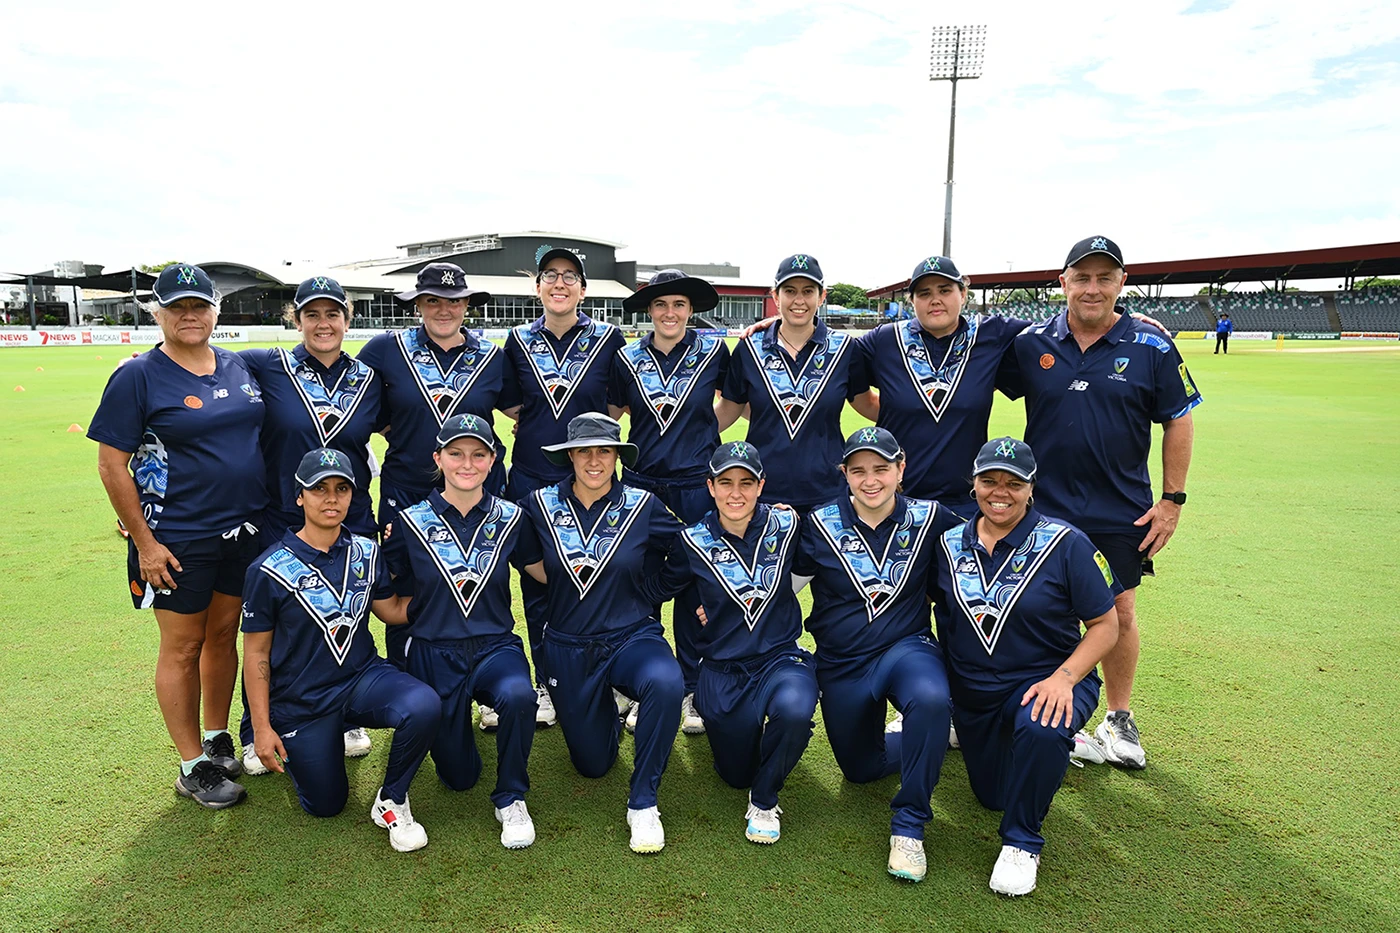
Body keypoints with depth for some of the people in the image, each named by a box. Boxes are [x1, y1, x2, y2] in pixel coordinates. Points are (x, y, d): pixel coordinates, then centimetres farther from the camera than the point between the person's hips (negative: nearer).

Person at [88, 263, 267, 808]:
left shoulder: (239, 367, 8)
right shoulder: (138, 377, -8)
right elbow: (112, 464, -9)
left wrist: (266, 513, 12)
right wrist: (144, 543, -12)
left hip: (244, 532, 5)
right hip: (177, 540, -5)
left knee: (224, 634, 15)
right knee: (183, 647, 5)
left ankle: (217, 740, 33)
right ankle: (193, 768, 17)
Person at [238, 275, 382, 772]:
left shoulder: (368, 379, 3)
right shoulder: (268, 367, -6)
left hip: (353, 526, 2)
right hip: (281, 523, -2)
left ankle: (347, 721, 34)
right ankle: (257, 736, 28)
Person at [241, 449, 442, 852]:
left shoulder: (366, 553, -1)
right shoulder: (270, 570, -13)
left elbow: (393, 611, 9)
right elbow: (256, 653, -6)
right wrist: (261, 728, -7)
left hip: (362, 676, 2)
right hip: (301, 701, -2)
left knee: (424, 707, -29)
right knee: (326, 805, 6)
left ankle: (391, 802, -4)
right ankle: (298, 746, 38)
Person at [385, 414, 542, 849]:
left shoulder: (509, 518, -2)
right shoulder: (412, 522, -4)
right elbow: (393, 594, 8)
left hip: (496, 646, 0)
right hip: (434, 653, 1)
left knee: (517, 696, -36)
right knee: (457, 775, 7)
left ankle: (511, 799, -8)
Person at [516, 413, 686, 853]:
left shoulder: (642, 505, -7)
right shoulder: (541, 504, -4)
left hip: (633, 636, -1)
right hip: (568, 647, 2)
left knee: (666, 683, -36)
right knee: (592, 763, 10)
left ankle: (642, 803, -16)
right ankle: (606, 712, 45)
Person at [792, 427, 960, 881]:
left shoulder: (928, 519, -7)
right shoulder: (820, 525, -7)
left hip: (907, 646, -2)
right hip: (842, 662, 2)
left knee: (930, 699, -36)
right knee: (861, 769, 13)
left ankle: (908, 825, -16)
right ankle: (929, 736, 44)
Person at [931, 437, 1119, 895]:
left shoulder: (1065, 544, -13)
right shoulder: (950, 544, -2)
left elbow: (1105, 624, -10)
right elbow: (942, 618, 9)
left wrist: (1064, 677, -24)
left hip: (1043, 683, -4)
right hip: (973, 692, 4)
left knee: (1040, 730, -38)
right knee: (992, 795, 15)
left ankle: (1022, 841, -12)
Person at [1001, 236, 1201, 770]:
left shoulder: (1151, 349, -4)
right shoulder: (1031, 344, -2)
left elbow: (1178, 421, 3)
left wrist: (1172, 499, 0)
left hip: (1121, 514, 0)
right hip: (1043, 508, 1)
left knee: (1119, 614, 10)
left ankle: (1118, 720, 31)